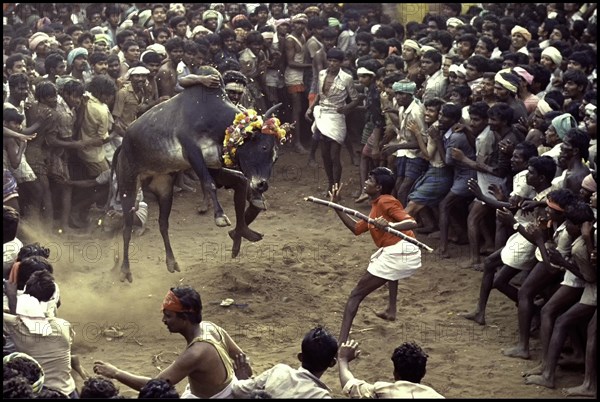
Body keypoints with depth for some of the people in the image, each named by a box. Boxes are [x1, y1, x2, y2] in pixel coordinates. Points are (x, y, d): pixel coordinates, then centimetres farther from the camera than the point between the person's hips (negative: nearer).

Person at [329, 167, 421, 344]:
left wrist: (389, 225, -35)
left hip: (398, 255, -10)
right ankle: (391, 310, 43)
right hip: (408, 254, 10)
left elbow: (412, 223, -18)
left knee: (356, 295, -7)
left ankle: (342, 341, -15)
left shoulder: (386, 202, -7)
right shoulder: (376, 206, 22)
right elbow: (357, 228, 23)